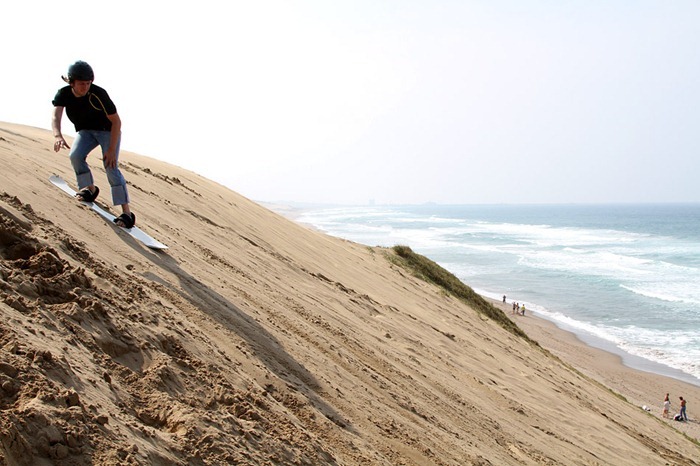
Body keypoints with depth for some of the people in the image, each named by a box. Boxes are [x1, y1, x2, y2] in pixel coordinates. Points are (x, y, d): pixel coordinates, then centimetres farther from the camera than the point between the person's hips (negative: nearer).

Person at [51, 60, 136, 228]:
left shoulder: (98, 95, -30)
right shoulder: (63, 94, -18)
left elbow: (116, 121, -24)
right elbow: (56, 117, -32)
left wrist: (112, 149, -28)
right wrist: (58, 136, -54)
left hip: (108, 131, -4)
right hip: (85, 131, 4)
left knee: (110, 167, -19)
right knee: (75, 156, -22)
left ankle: (127, 213, -22)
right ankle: (90, 189, 7)